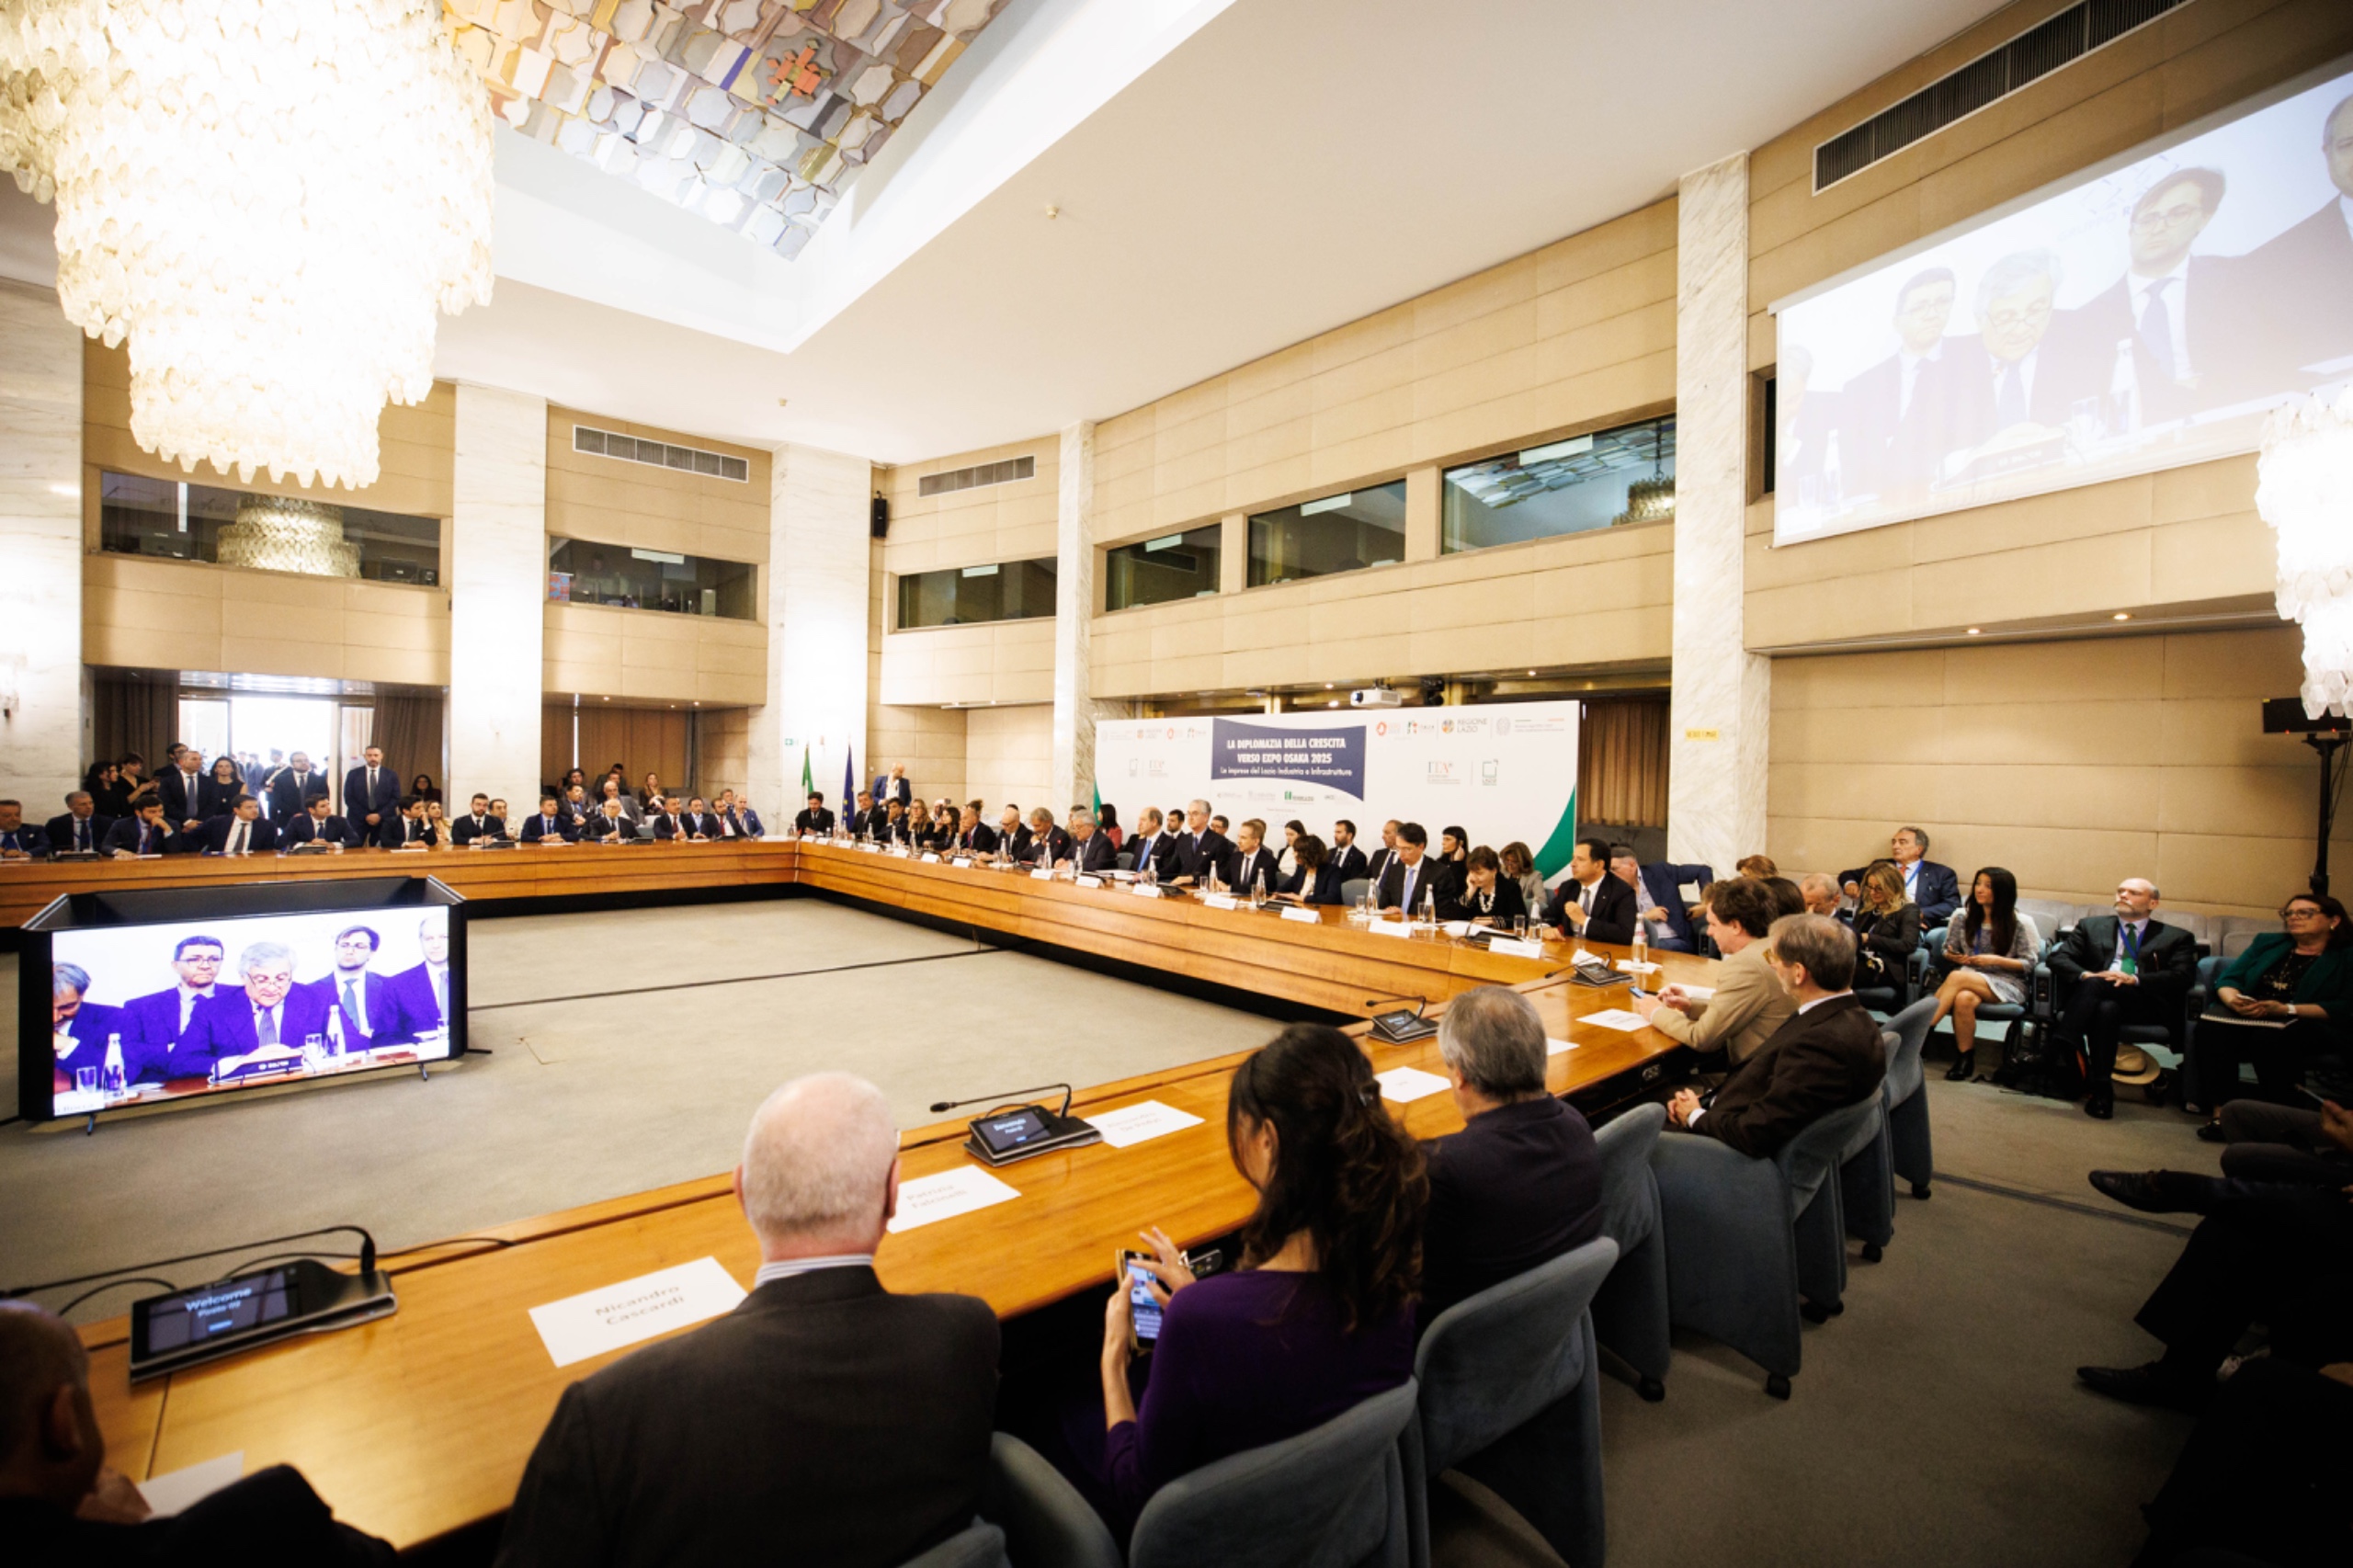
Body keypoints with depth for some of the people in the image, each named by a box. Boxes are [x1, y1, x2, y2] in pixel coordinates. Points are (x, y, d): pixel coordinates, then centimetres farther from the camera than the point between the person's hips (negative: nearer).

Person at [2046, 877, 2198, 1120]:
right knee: (2105, 1009, -36)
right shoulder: (2091, 926, 25)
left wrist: (2135, 979, -16)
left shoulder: (2177, 938, 22)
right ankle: (2101, 1090, -36)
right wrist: (2086, 975, -11)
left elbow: (2183, 977, 3)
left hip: (2146, 1004, -2)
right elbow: (2058, 957, 11)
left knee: (2095, 985, -34)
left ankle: (2057, 1051, -42)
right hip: (2097, 998, 2)